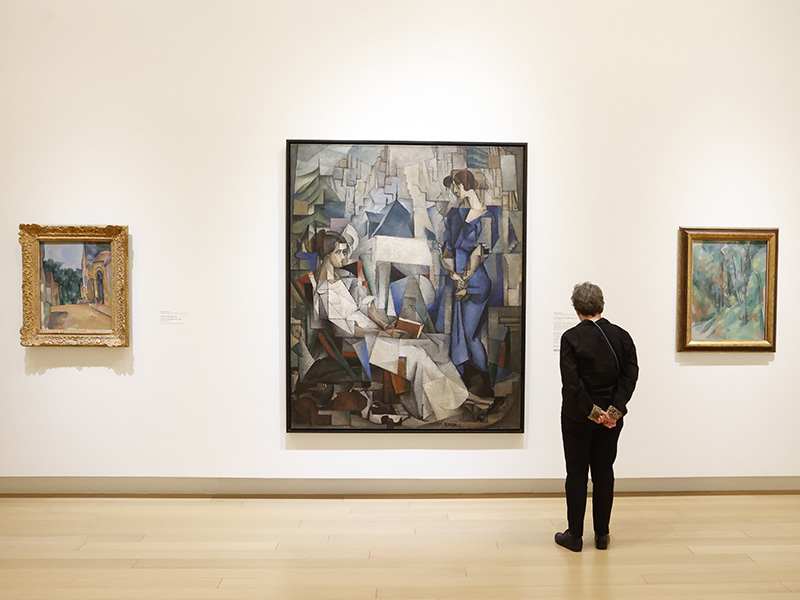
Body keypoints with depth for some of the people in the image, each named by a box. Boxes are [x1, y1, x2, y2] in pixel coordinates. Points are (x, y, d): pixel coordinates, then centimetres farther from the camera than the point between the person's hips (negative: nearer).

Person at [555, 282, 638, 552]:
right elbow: (630, 373, -7)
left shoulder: (571, 337, -12)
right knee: (604, 473, 14)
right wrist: (614, 409, -10)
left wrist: (591, 411, -10)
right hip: (611, 417, 3)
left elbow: (571, 381, -17)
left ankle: (575, 535, 14)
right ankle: (602, 535, 22)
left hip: (577, 417, -3)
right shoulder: (620, 335, -1)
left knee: (576, 474, 7)